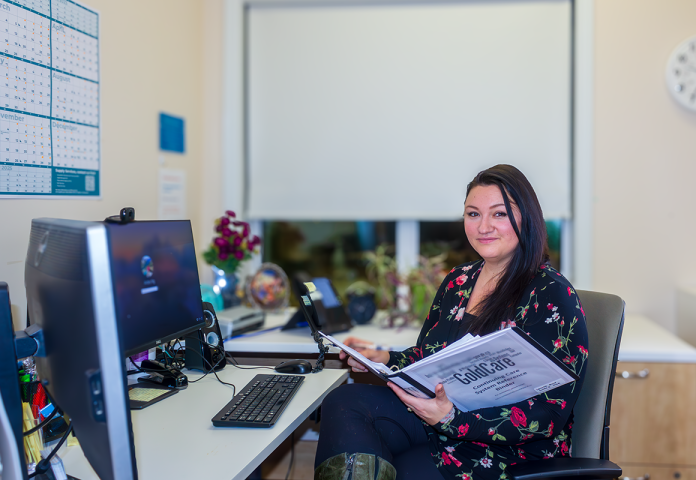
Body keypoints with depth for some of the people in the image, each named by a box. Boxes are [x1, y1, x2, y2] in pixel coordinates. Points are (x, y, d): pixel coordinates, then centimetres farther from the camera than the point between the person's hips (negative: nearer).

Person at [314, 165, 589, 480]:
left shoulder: (552, 296, -12)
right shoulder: (458, 281, 10)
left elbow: (549, 414, -18)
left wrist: (452, 418, -28)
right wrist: (386, 359, -1)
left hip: (514, 450, -7)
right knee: (343, 403, -17)